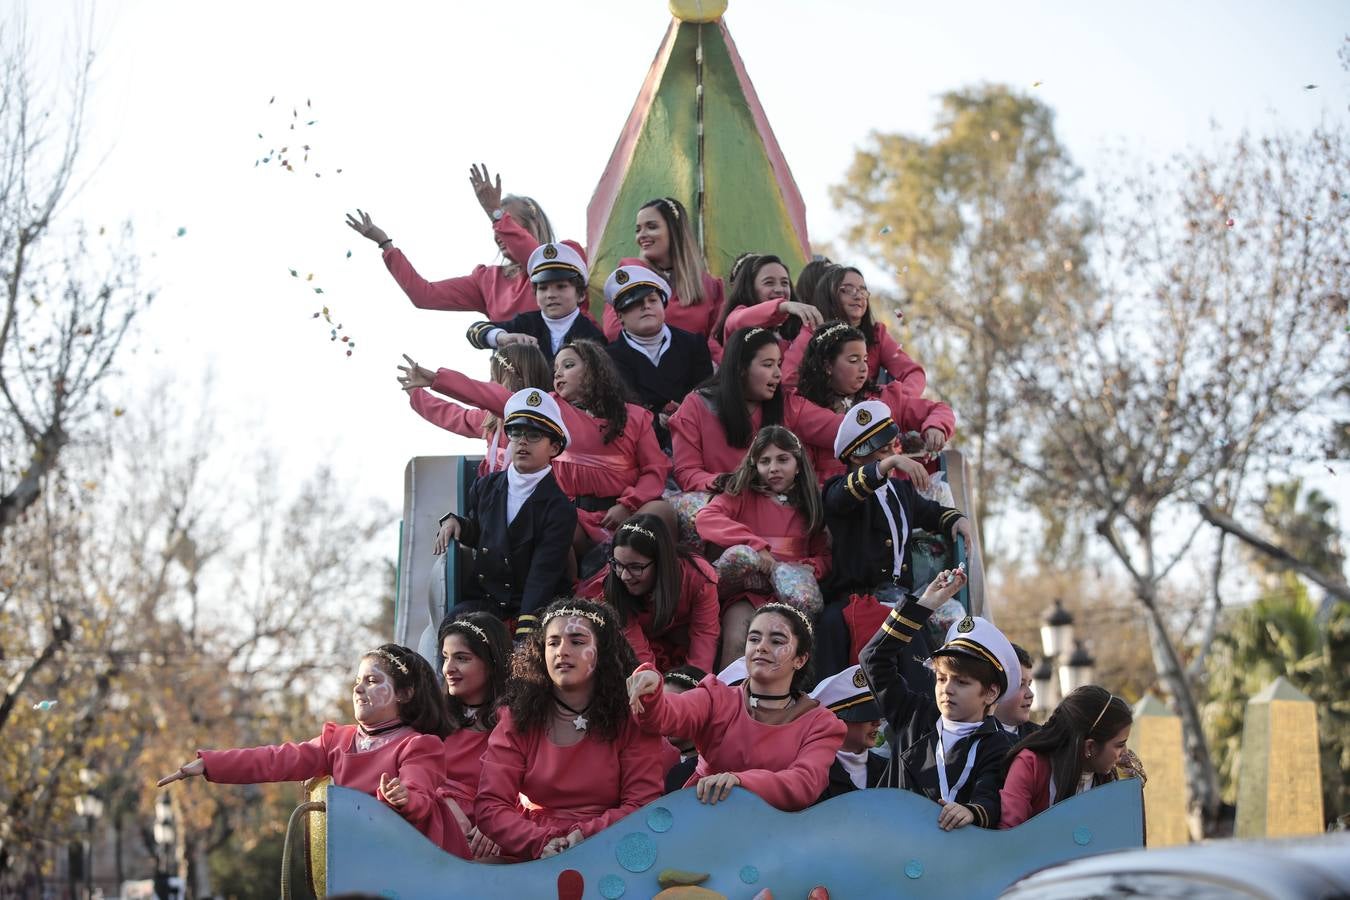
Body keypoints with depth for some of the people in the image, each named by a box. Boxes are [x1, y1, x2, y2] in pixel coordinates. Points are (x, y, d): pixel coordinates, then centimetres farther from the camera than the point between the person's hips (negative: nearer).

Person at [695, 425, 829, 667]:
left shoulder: (809, 503, 18)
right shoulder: (742, 493, 9)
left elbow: (824, 555, 17)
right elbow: (706, 518, -9)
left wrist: (809, 569, -7)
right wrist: (756, 545, -19)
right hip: (745, 591, -1)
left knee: (807, 602, -36)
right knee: (740, 555, -36)